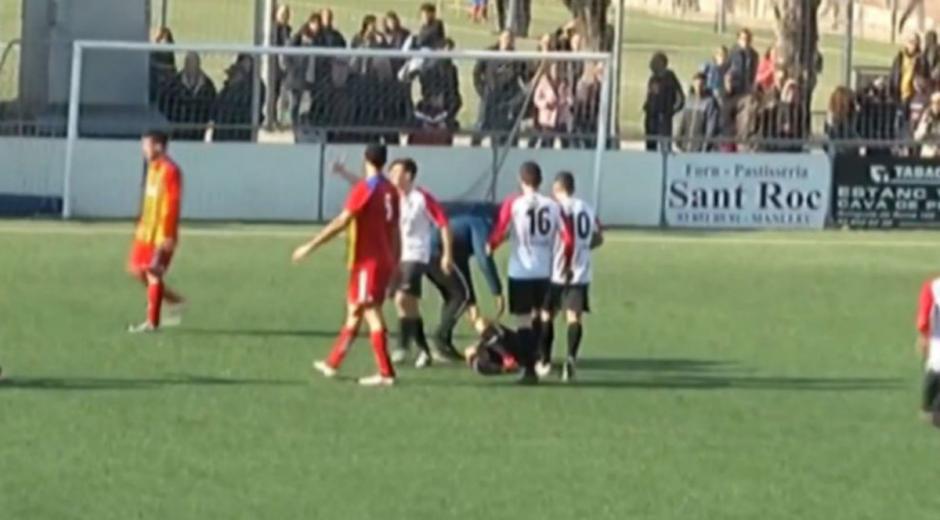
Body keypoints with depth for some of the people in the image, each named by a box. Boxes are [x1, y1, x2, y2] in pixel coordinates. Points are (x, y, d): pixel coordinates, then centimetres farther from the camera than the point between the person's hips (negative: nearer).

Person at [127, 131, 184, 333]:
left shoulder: (170, 171, -16)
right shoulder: (153, 168, 14)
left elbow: (173, 203, -19)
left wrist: (168, 235, -22)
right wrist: (142, 226, 21)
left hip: (162, 233, -9)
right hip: (147, 231, 9)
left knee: (154, 273, -5)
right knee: (136, 269, 10)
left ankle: (152, 322, 1)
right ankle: (174, 301, 21)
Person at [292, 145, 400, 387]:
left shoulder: (364, 188, -14)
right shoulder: (390, 190, 8)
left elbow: (341, 222, -19)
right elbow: (395, 230, 12)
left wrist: (311, 246, -16)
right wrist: (395, 265, 18)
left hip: (367, 261, -8)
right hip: (385, 260, 8)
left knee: (371, 313, -6)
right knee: (354, 312, 16)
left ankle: (385, 373, -9)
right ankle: (333, 363, 25)